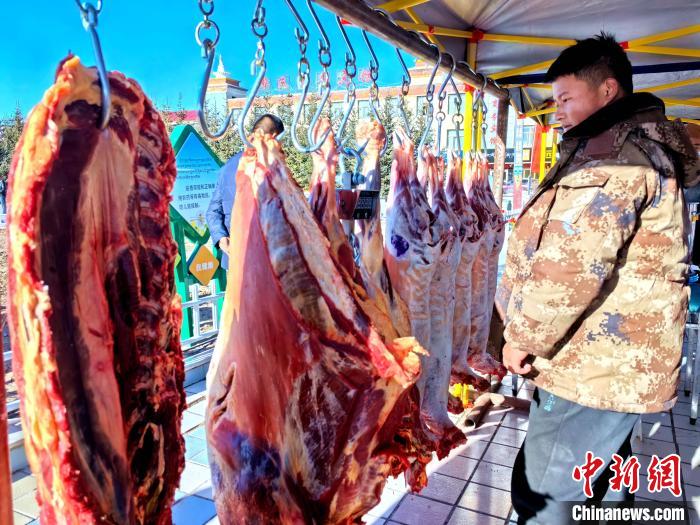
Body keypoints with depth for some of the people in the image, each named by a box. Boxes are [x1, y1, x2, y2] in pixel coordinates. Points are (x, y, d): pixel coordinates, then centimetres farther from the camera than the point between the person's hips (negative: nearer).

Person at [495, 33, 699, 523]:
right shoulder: (650, 145, 17)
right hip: (621, 359, 11)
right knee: (603, 481, 26)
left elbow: (573, 261, -27)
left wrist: (524, 337, -14)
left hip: (592, 364, -11)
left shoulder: (612, 152, -17)